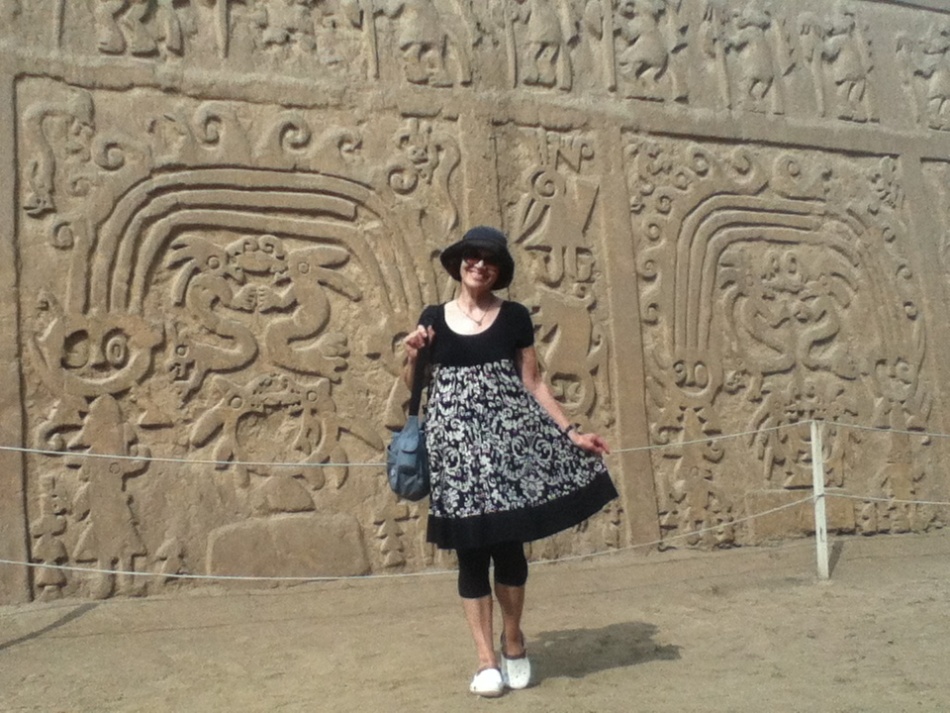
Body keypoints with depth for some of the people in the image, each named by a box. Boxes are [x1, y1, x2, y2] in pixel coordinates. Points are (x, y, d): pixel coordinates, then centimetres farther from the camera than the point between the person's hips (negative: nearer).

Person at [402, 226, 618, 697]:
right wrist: (412, 355, -8)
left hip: (508, 438, 0)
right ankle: (486, 659, 13)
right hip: (455, 444, 1)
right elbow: (413, 387, 12)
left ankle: (513, 643, 25)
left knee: (508, 544, 3)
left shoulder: (515, 317, 5)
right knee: (471, 550, 3)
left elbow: (533, 384, 5)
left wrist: (571, 433, -2)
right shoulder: (433, 317, 8)